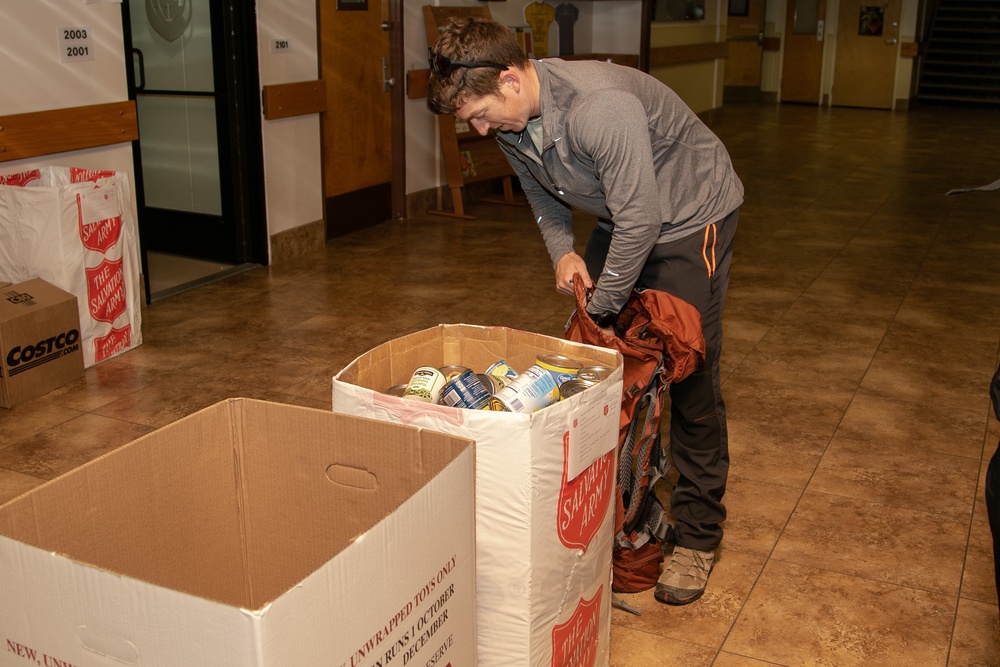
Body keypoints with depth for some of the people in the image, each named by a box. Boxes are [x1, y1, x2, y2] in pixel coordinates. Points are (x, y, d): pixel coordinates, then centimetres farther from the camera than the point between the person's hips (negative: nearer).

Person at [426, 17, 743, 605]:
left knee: (689, 374, -9)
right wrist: (562, 250, -8)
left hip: (691, 217, -8)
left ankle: (698, 534, 4)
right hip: (623, 219, 8)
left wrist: (600, 308, -21)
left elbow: (640, 219, -32)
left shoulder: (600, 107, -37)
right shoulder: (510, 119, -11)